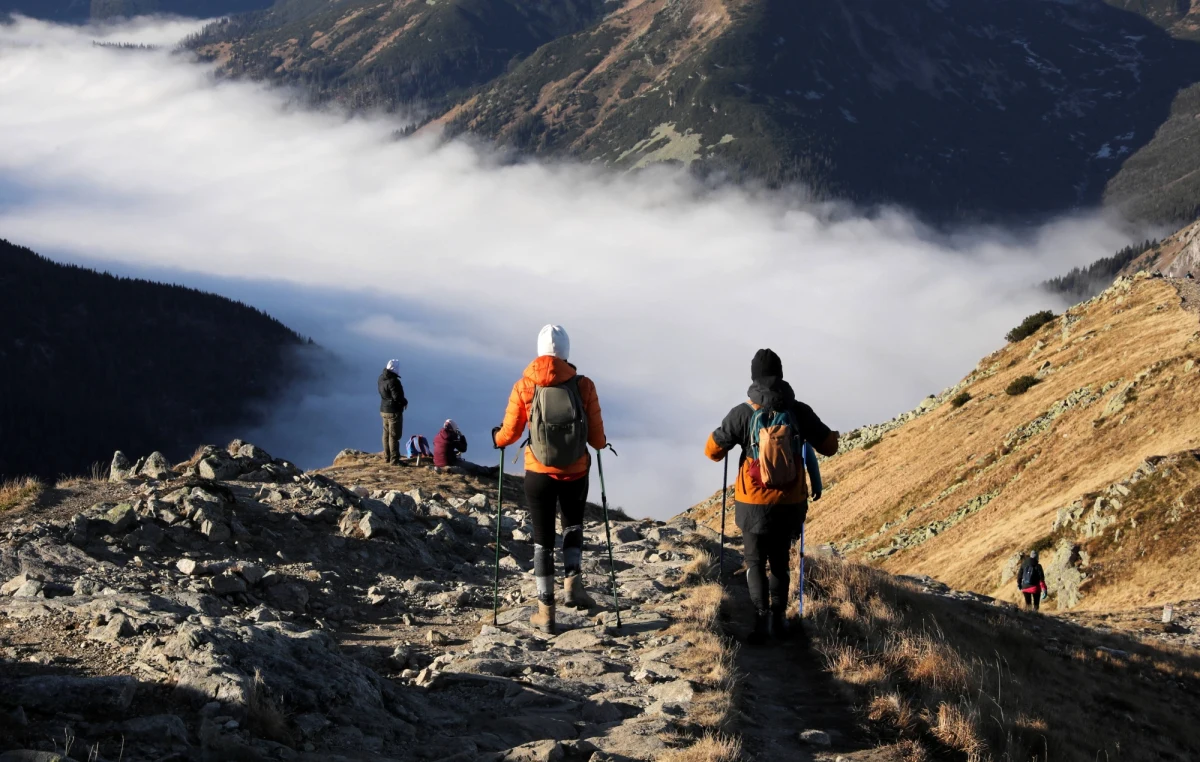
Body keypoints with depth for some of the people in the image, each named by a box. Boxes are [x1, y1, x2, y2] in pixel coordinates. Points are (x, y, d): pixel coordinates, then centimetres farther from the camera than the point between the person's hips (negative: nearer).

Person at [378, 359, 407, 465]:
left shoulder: (381, 378, 2)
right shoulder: (393, 381, -24)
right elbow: (397, 397, -25)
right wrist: (405, 402, -7)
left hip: (384, 410, 9)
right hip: (394, 411, -9)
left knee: (386, 434, 18)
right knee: (394, 436, -5)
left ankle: (387, 457, 28)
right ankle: (394, 460, -3)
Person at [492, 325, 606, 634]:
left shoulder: (524, 387, -8)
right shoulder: (584, 386, -8)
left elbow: (509, 434, -6)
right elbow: (597, 439, -5)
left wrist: (496, 438, 17)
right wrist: (602, 444, 18)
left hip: (539, 474, 0)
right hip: (576, 474, 0)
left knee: (543, 539, 13)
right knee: (573, 525, 27)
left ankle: (546, 612, 14)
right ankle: (573, 580, 6)